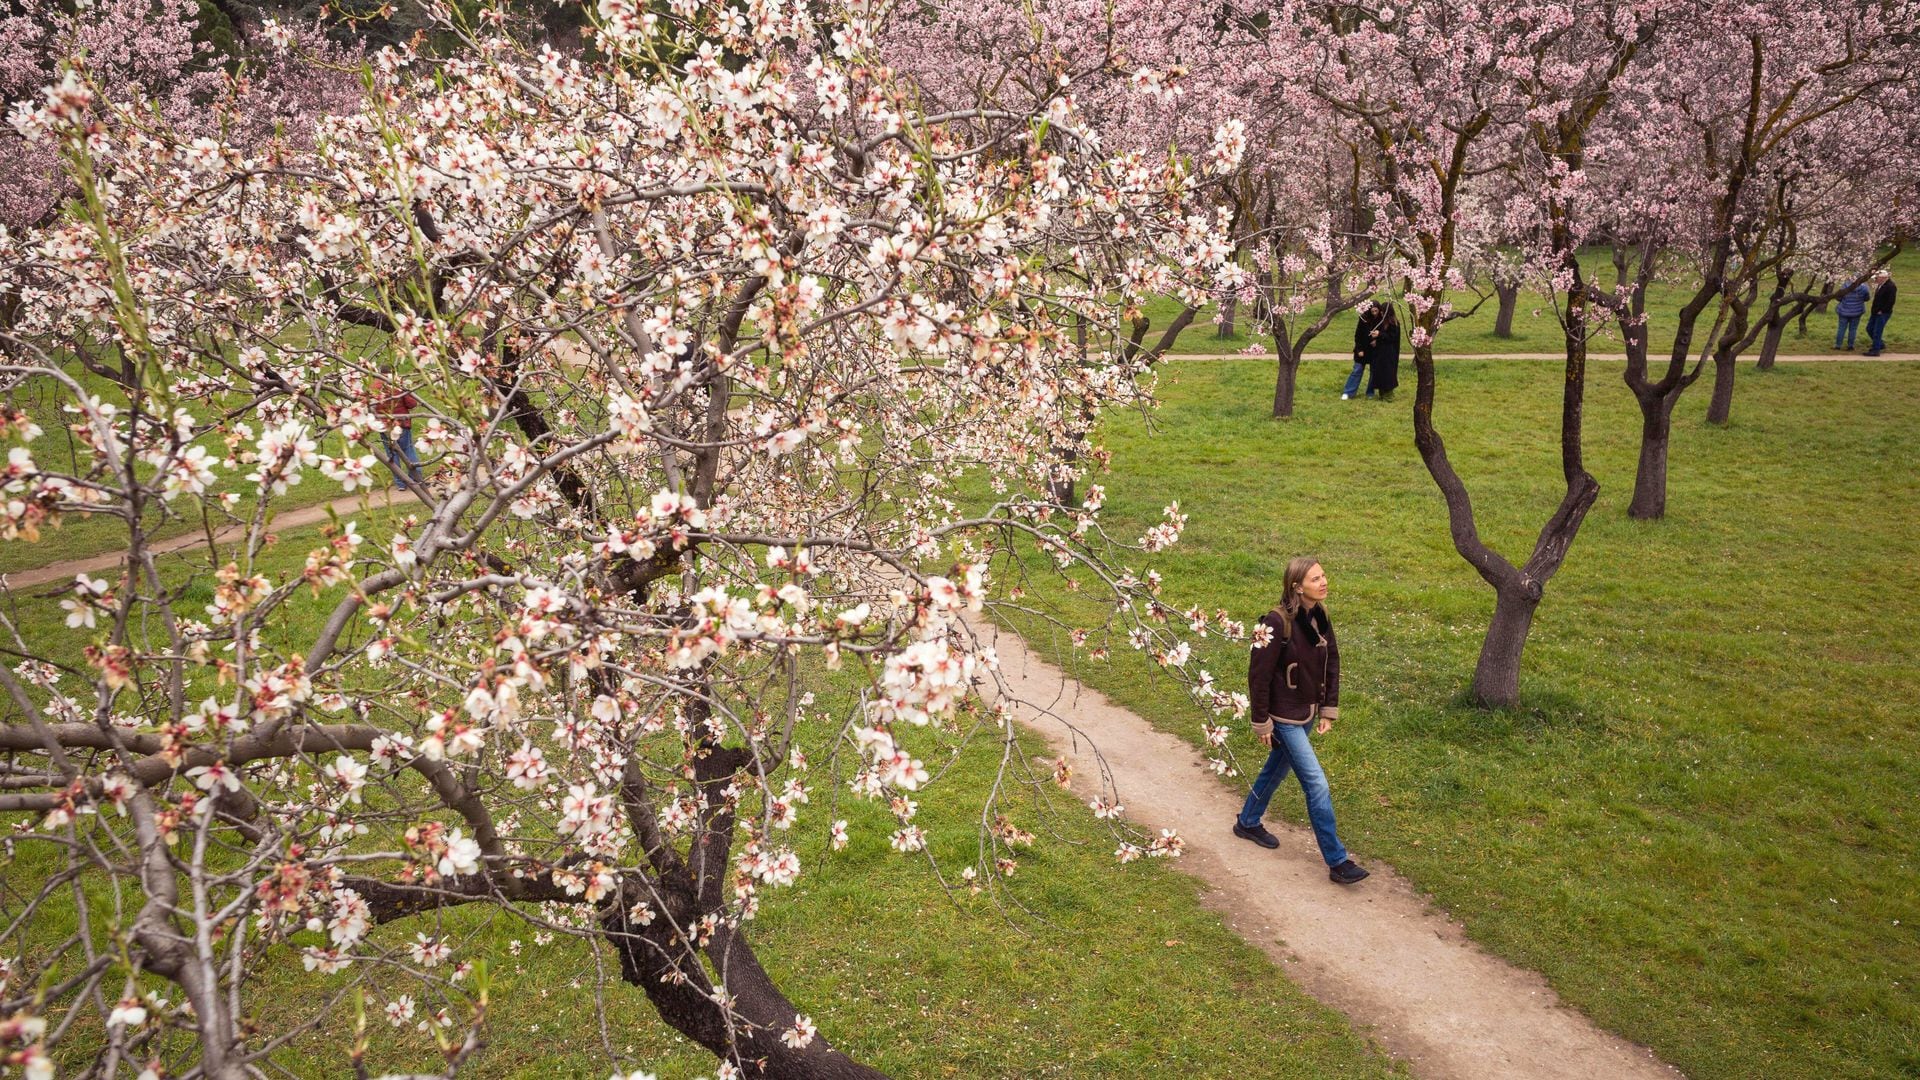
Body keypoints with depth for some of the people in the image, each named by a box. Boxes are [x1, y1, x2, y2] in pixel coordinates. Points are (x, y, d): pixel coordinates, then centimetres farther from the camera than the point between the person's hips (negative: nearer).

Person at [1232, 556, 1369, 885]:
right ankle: (1337, 862, 5)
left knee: (1277, 768, 25)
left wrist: (1329, 710, 6)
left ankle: (1248, 823, 47)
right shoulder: (1278, 622, -25)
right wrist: (1262, 723, -15)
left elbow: (1331, 663, 9)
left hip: (1307, 714, 8)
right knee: (1317, 785, -5)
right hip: (1285, 718, -8)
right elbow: (1259, 675, -20)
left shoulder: (1319, 616, -2)